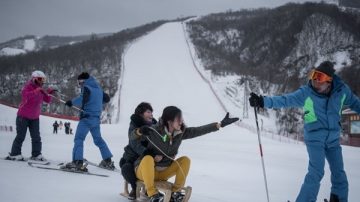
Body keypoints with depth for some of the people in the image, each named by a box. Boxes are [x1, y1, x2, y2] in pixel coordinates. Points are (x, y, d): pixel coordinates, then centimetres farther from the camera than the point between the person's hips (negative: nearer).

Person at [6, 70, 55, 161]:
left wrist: (48, 93, -13)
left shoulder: (41, 90, 6)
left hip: (35, 118, 6)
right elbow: (24, 94, -34)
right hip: (23, 116, -6)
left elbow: (47, 100, 6)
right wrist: (37, 91, -41)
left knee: (36, 137, 6)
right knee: (20, 136, -3)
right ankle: (14, 154, 6)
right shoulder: (28, 86, -13)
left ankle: (36, 154, 14)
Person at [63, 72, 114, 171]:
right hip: (96, 118, 8)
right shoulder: (98, 88, 16)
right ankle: (108, 161, 19)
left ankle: (77, 162, -21)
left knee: (79, 139, -9)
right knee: (98, 139, 19)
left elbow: (83, 99, -26)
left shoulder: (86, 87, -7)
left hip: (87, 117, -8)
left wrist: (71, 102, -17)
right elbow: (107, 98, 27)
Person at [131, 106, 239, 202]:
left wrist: (221, 124, -14)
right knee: (148, 159, -37)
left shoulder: (181, 132, -8)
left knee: (185, 160, -11)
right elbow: (132, 137, -11)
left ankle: (175, 192, -8)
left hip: (163, 172, 5)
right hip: (144, 171, -5)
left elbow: (199, 130, -10)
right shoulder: (154, 131, -22)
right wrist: (139, 131, -35)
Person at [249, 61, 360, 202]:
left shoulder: (342, 90, -8)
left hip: (333, 139, 4)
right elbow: (284, 100, -24)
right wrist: (263, 101, -38)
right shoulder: (306, 93, -17)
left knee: (339, 173, 12)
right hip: (315, 138, -4)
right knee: (316, 172, -17)